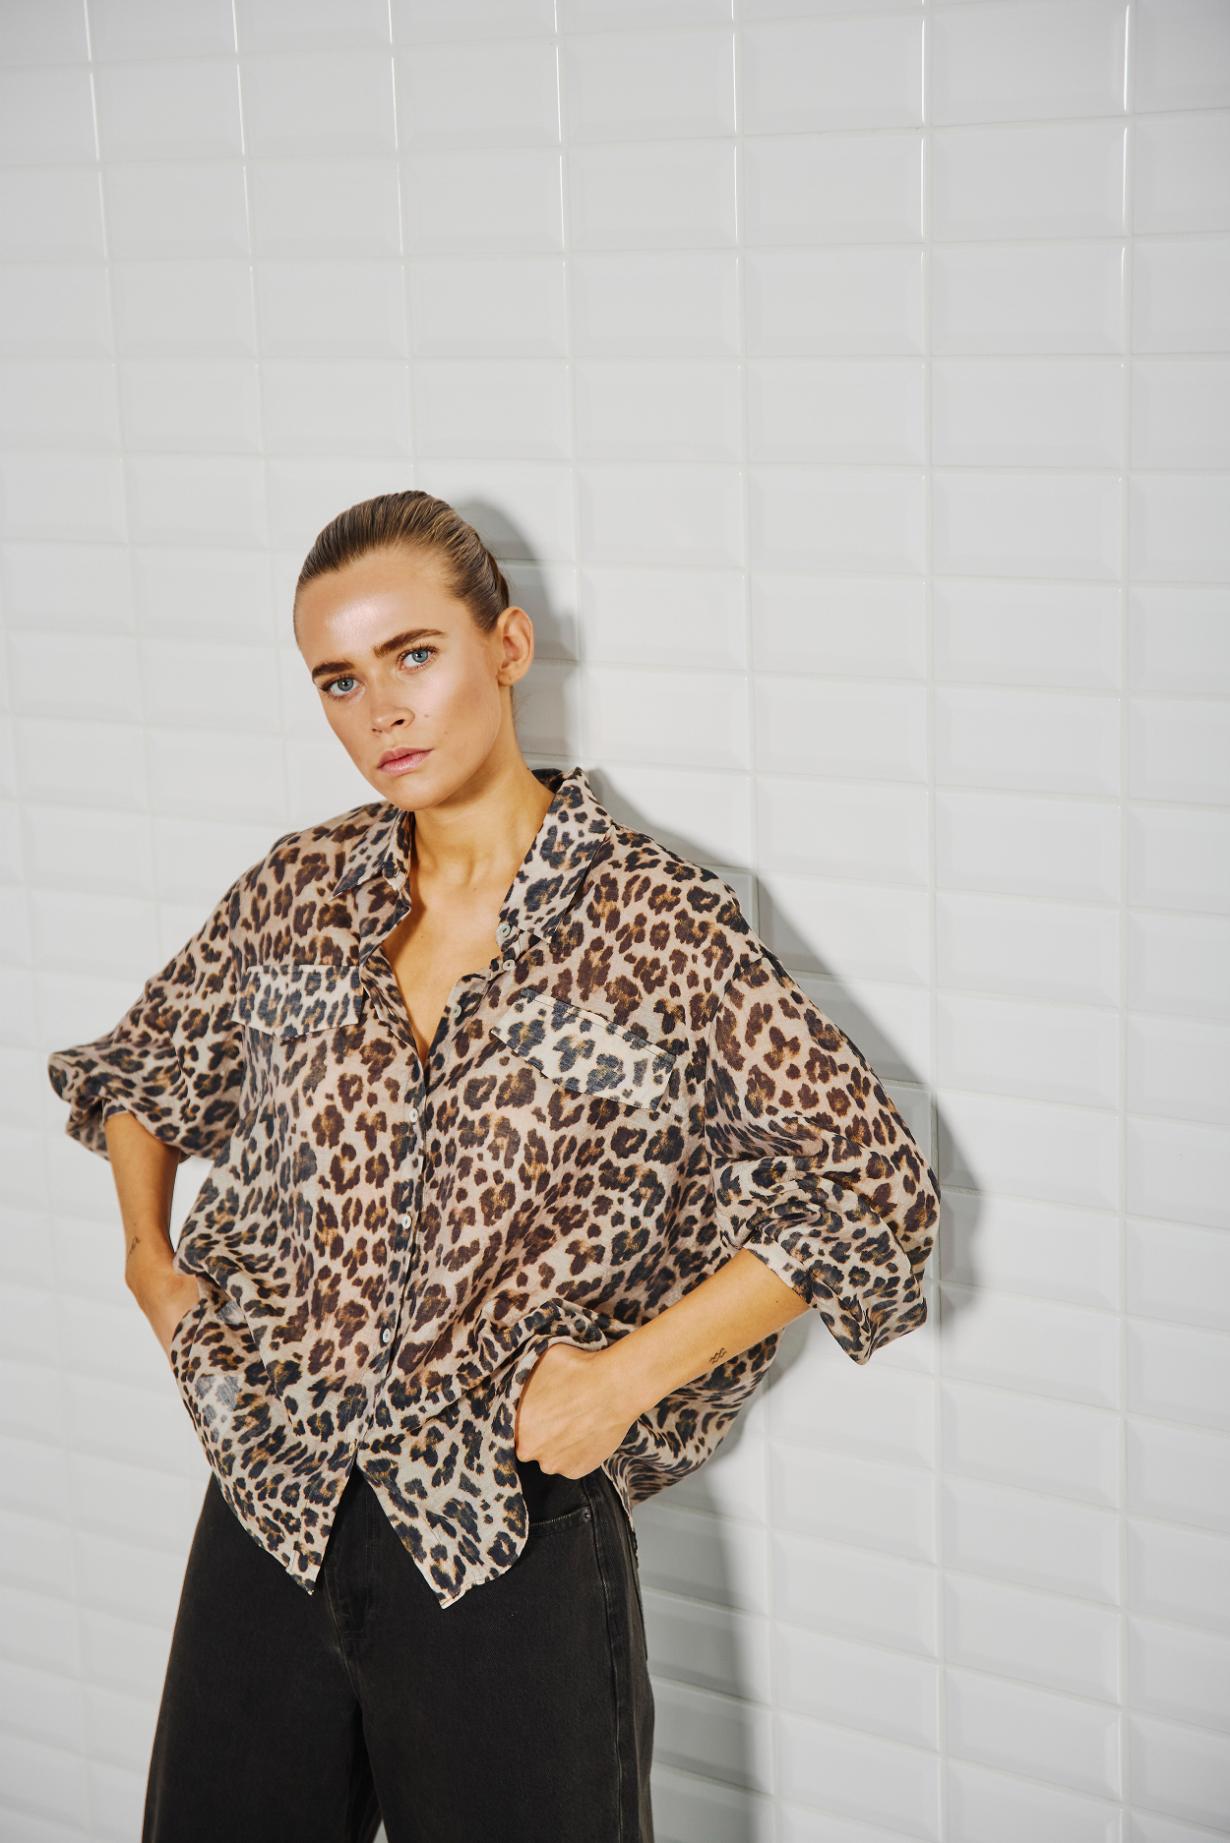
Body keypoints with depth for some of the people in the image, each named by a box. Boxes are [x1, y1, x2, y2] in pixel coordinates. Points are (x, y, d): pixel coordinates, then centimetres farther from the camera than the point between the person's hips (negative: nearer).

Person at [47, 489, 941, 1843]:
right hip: (268, 1510, 4)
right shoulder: (301, 891, 2)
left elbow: (871, 1190, -10)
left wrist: (629, 1373, -13)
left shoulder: (656, 921, -10)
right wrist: (150, 1260, 6)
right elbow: (137, 1067, 21)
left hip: (513, 1540, -4)